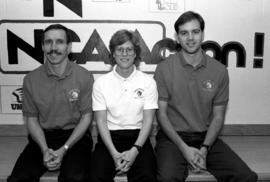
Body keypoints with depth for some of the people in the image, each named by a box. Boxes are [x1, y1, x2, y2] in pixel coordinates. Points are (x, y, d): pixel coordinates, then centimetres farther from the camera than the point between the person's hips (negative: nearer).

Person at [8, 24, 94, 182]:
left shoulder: (84, 77, -7)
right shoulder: (31, 79, 0)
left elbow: (86, 117, -4)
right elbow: (31, 119, 4)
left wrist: (64, 150, -13)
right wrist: (45, 149, -13)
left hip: (75, 136, -2)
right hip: (43, 137, 2)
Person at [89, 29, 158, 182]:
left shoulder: (148, 82, 3)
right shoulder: (101, 83, 3)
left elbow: (148, 120, -2)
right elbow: (101, 121, -1)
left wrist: (135, 150, -16)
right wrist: (114, 153, -14)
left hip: (138, 137, 0)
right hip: (109, 137, 1)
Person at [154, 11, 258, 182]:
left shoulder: (219, 70, 1)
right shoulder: (164, 68, -5)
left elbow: (218, 116, 3)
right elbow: (162, 113, -4)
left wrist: (204, 149, -12)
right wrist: (184, 148, -15)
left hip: (206, 137, 3)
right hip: (173, 136, -2)